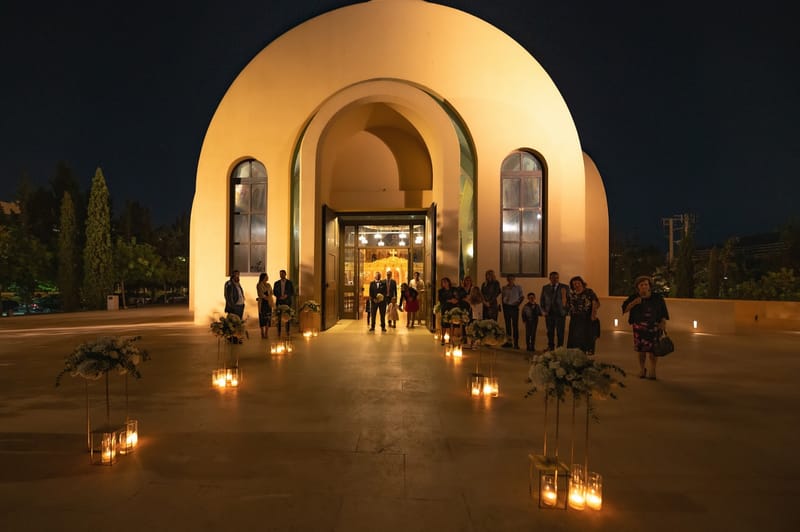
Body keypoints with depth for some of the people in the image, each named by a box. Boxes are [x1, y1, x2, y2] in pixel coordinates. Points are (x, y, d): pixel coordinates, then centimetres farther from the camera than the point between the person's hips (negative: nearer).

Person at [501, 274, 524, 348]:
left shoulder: (518, 287, 1)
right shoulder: (504, 288, 7)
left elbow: (522, 297, 5)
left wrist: (518, 303, -7)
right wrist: (503, 306, 6)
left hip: (514, 307, -3)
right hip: (506, 307, 3)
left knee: (515, 325, -5)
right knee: (507, 324, 7)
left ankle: (516, 343, -2)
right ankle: (508, 341, 14)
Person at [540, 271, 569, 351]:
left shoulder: (564, 287, 2)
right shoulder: (545, 287, 10)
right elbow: (542, 300, 13)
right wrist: (543, 310, 4)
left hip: (560, 313, -2)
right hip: (549, 313, 3)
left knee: (560, 332, -1)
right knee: (550, 332, 9)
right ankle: (550, 347, 20)